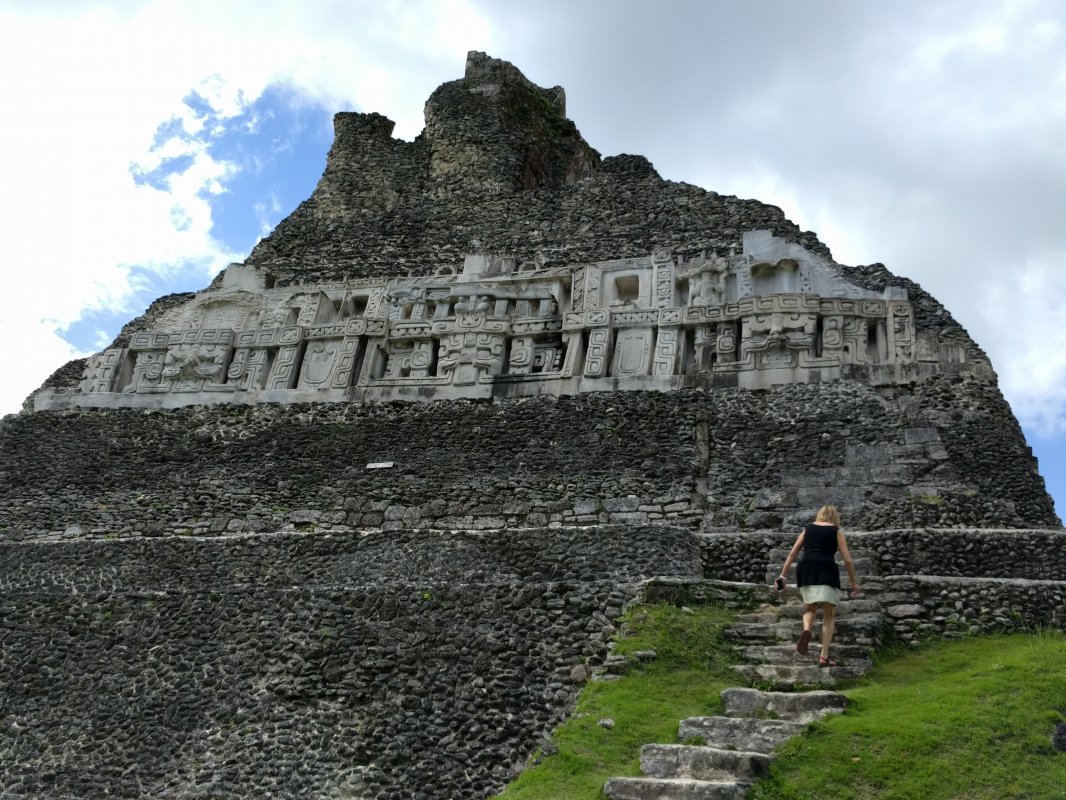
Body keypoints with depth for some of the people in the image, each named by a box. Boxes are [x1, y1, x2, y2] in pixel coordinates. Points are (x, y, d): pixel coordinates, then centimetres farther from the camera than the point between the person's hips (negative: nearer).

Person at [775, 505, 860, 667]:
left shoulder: (808, 529, 22)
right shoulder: (836, 531, 14)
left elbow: (792, 553, 14)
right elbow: (847, 559, 8)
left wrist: (783, 575, 14)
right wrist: (854, 582, 17)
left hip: (805, 568, 3)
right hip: (827, 570, -2)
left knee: (810, 606, 21)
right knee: (829, 614, 9)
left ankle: (806, 629, -13)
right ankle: (824, 656, 1)